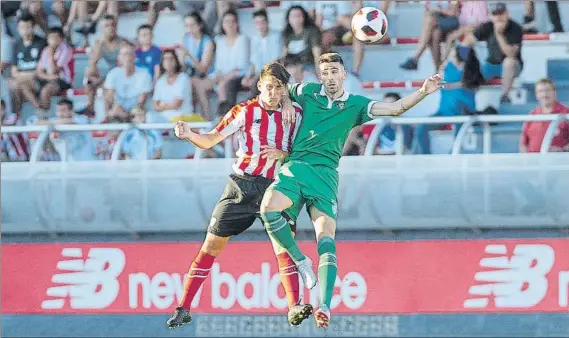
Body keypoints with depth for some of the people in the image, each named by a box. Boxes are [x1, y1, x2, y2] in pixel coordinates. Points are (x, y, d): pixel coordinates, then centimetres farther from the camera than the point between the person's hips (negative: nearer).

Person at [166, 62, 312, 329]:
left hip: (276, 187, 1)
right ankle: (183, 309, 4)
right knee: (212, 244, 0)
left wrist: (283, 154, -12)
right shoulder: (245, 111, -2)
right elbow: (210, 140, -1)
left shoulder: (294, 115, 4)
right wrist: (189, 135, -20)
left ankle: (294, 307, -21)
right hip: (242, 186, -1)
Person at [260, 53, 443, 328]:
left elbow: (394, 108, 0)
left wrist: (423, 92, -12)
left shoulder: (355, 105, 11)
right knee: (268, 207, -30)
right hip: (295, 167, 1)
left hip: (325, 174, -1)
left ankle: (325, 306, -28)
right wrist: (286, 101, 9)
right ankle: (300, 261, -10)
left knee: (327, 239, -18)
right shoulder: (309, 92, 13)